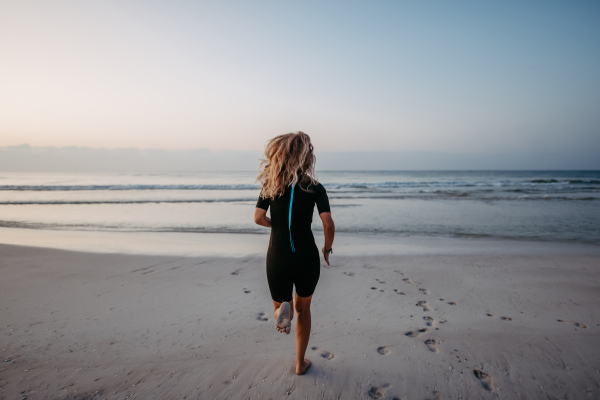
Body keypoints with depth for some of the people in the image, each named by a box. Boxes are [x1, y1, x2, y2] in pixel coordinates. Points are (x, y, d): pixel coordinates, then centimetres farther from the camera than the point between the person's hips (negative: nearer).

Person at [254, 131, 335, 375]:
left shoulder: (271, 184, 0)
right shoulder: (315, 187, -5)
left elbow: (259, 218, -5)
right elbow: (328, 224, -12)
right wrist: (327, 249, 5)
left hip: (277, 257, 0)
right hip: (307, 256, 0)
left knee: (281, 303, 22)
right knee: (303, 308, 23)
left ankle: (283, 311, -15)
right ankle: (300, 362, 30)